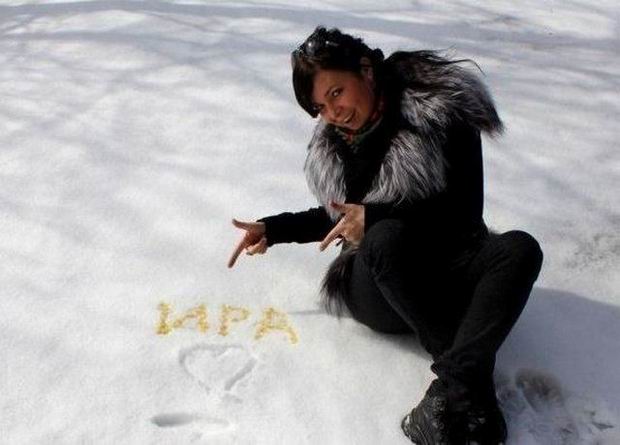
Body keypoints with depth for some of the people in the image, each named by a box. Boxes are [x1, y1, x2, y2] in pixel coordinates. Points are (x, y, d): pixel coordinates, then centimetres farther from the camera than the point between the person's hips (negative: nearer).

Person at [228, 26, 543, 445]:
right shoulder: (334, 144, 5)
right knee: (387, 235, -33)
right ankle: (471, 382, -30)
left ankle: (453, 387, -42)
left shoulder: (444, 114, -8)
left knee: (520, 248, -30)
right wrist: (272, 229, 9)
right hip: (379, 292, 2)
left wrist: (376, 216, -19)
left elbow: (466, 214, -11)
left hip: (444, 276, -1)